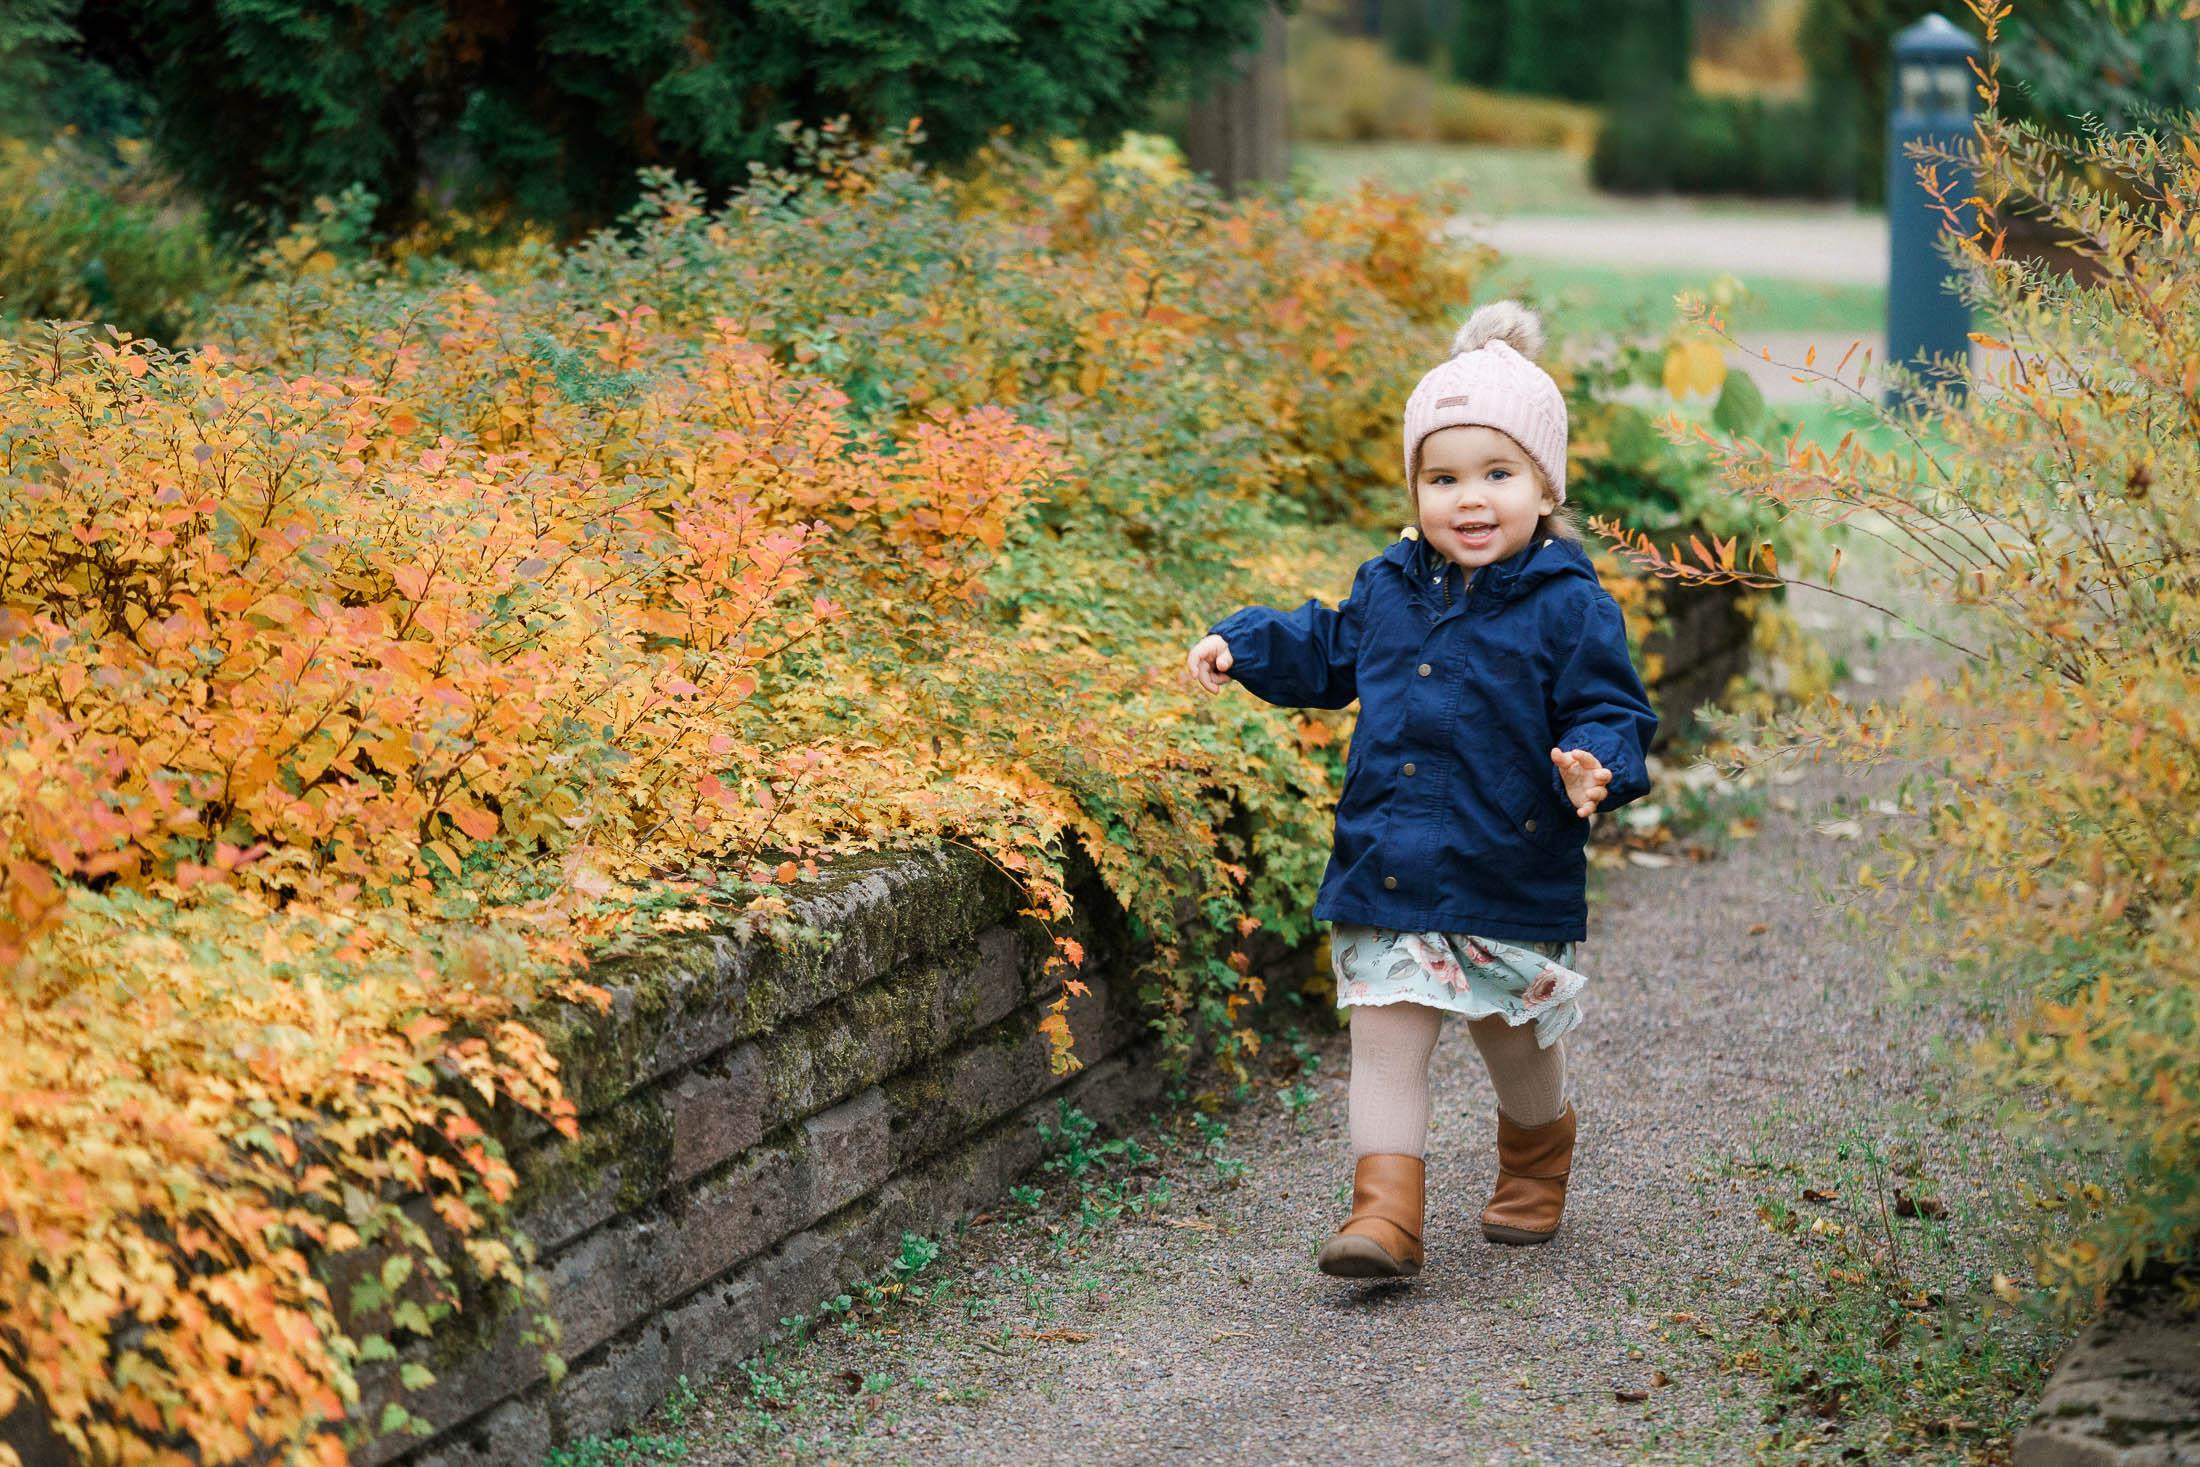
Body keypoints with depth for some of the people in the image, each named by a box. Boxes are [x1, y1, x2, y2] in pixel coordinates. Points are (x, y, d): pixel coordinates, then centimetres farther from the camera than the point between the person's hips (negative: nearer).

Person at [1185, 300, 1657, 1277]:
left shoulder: (1568, 607, -11)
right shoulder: (1388, 589, 4)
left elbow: (1609, 711, -11)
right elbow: (1327, 655, 22)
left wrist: (1594, 767, -31)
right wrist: (1242, 646, 11)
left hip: (1511, 883, -3)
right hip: (1387, 876, 3)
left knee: (1518, 1049, 16)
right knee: (1385, 1042, -3)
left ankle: (1536, 1162, 44)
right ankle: (1385, 1212, 0)